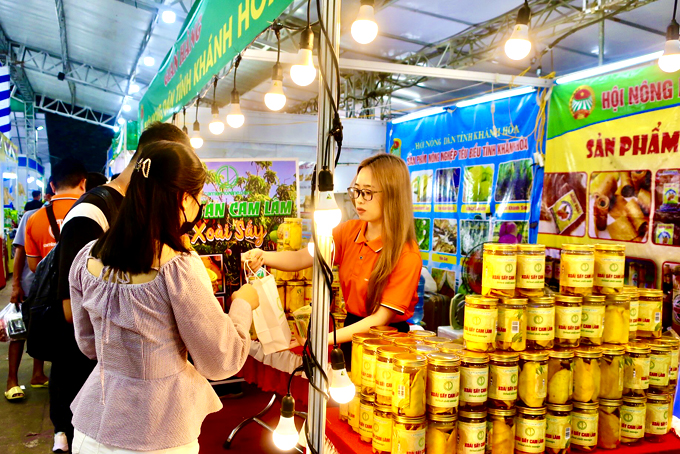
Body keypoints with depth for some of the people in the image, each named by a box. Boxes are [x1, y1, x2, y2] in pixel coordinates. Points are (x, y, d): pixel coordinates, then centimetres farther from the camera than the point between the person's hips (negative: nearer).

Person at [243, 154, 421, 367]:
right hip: (353, 329, 5)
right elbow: (302, 258, -6)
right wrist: (262, 257, -25)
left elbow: (380, 319, -19)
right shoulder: (350, 231, 1)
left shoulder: (408, 257, -18)